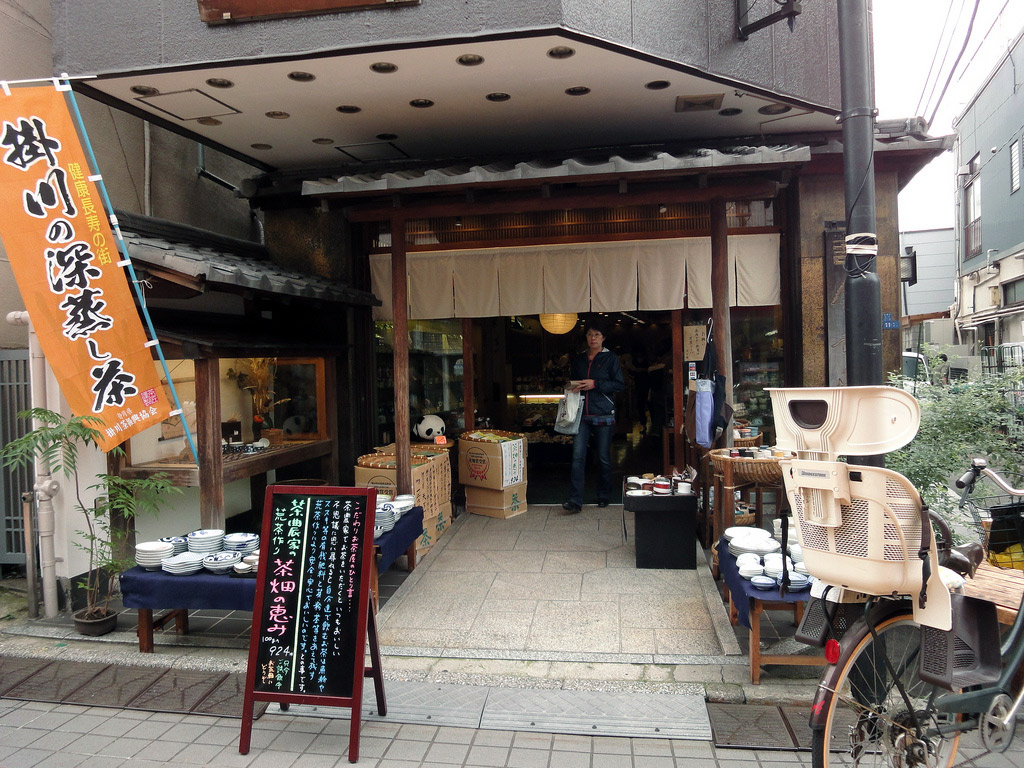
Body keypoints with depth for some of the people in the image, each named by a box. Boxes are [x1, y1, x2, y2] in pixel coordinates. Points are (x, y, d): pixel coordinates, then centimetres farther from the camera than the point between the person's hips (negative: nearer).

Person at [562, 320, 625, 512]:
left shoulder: (610, 358, 2)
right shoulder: (578, 359, 15)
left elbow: (620, 384, -4)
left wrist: (595, 384, -13)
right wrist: (574, 386, 2)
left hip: (603, 414, -3)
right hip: (582, 414, 3)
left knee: (604, 458, 5)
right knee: (578, 456, -8)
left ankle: (604, 496, 22)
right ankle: (575, 500, -8)